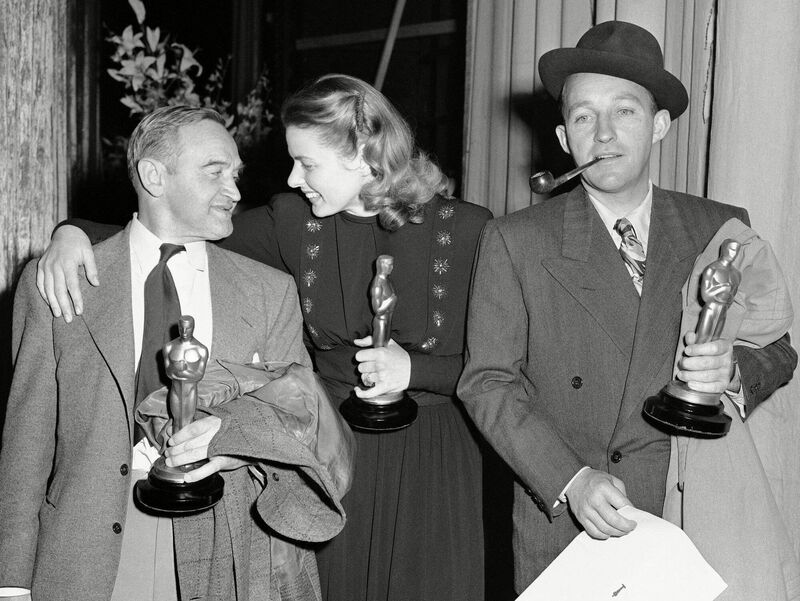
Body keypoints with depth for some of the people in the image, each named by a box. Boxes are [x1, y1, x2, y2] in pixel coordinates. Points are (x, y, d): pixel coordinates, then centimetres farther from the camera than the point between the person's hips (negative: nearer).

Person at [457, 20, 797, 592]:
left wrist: (734, 370, -16)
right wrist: (571, 480, -21)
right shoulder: (515, 241, -6)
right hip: (561, 522, -1)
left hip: (693, 521, 2)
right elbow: (487, 381, -9)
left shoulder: (722, 228, 1)